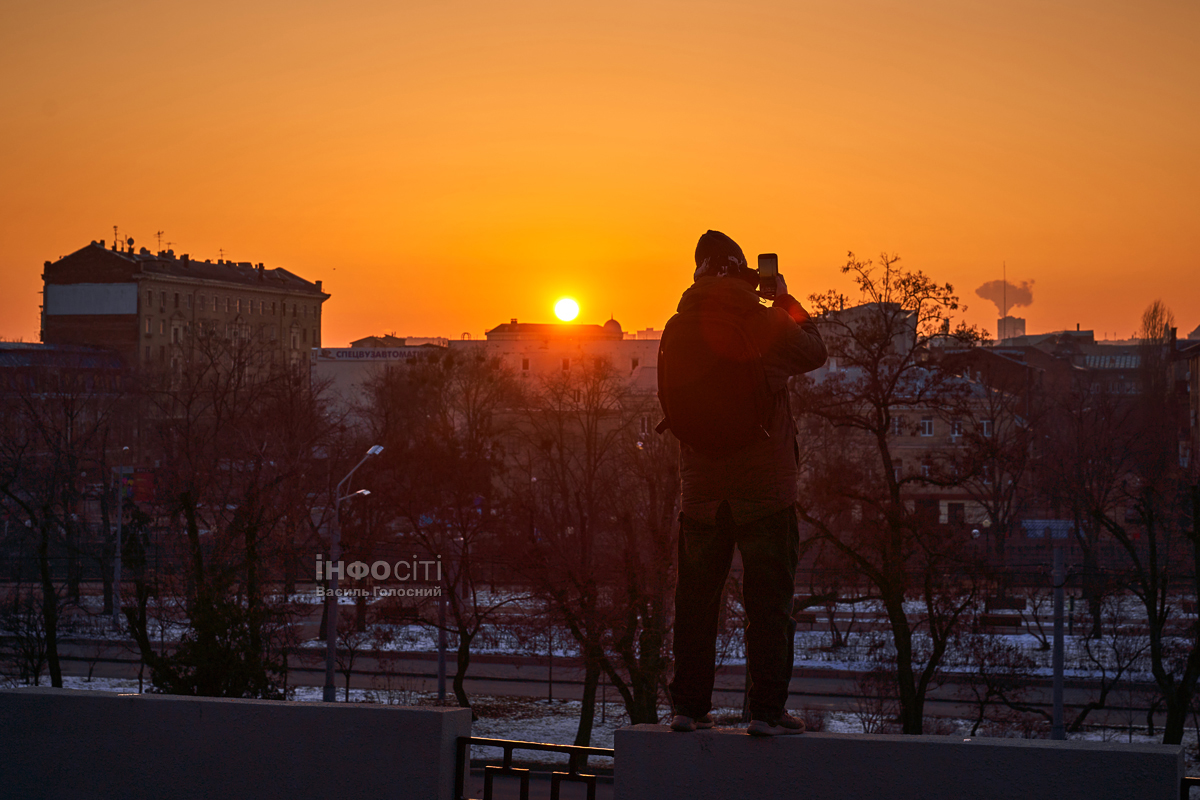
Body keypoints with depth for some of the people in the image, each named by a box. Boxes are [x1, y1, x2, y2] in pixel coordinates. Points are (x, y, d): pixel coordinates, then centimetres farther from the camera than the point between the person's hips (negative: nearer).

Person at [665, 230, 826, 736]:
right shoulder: (767, 323, -9)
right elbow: (814, 353, 8)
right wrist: (786, 303, 21)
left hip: (701, 487, 3)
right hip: (765, 485, -3)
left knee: (696, 598, 11)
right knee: (769, 600, 2)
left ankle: (689, 706, 11)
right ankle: (767, 710, 0)